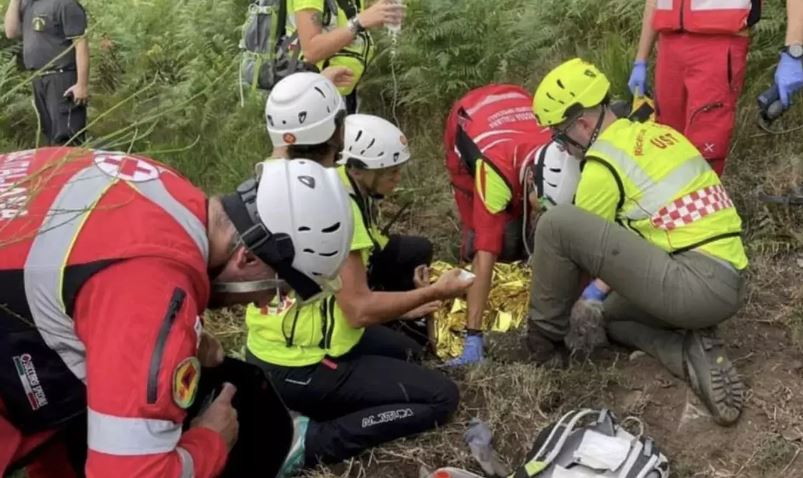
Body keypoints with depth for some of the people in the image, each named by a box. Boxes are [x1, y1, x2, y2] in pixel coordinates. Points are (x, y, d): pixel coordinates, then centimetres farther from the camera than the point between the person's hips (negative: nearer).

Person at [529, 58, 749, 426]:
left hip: (696, 283, -9)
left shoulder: (603, 163, -8)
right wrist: (597, 291, 27)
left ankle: (543, 338, 6)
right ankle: (695, 355, 7)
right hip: (726, 284, 9)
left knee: (556, 222, -12)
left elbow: (578, 240, 4)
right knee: (610, 312, 33)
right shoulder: (654, 133, 17)